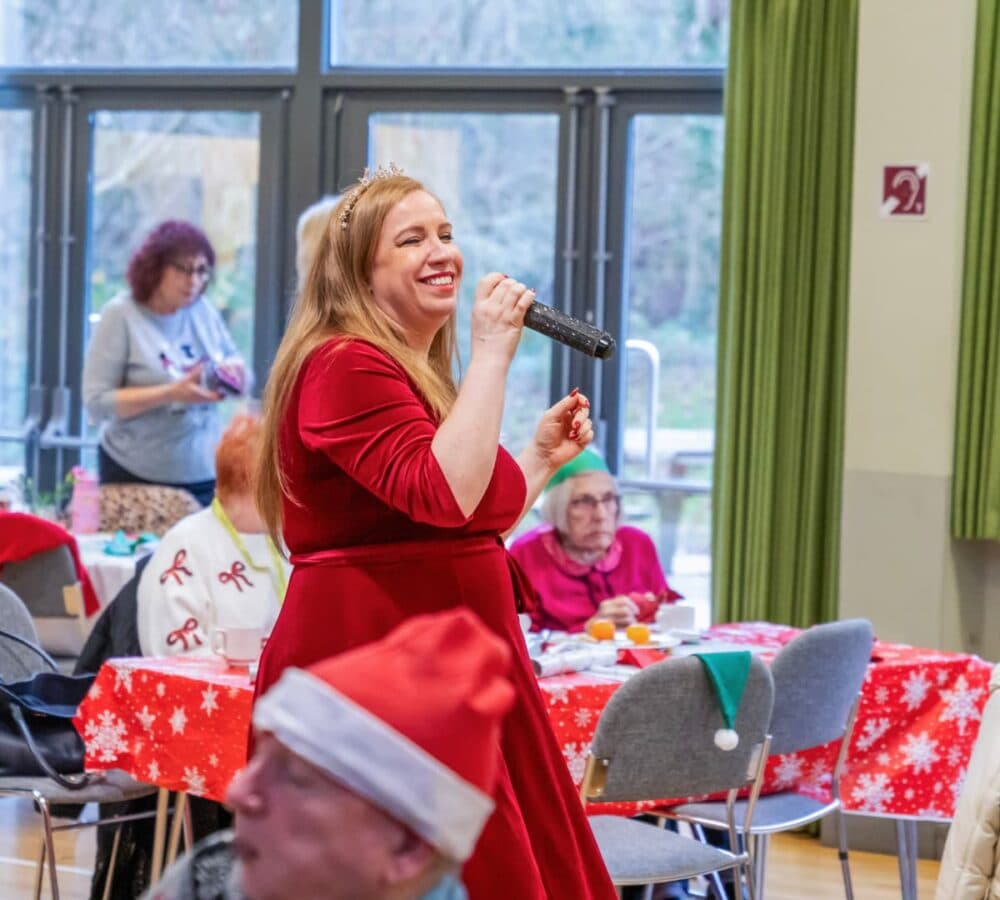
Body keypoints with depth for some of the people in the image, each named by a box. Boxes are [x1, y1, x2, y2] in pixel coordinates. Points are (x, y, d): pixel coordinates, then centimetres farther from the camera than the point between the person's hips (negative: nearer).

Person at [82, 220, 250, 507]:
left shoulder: (203, 311, 6)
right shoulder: (121, 315, -9)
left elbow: (245, 381, 15)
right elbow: (96, 403, -14)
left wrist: (236, 373, -10)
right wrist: (170, 393, -23)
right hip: (136, 478, -4)